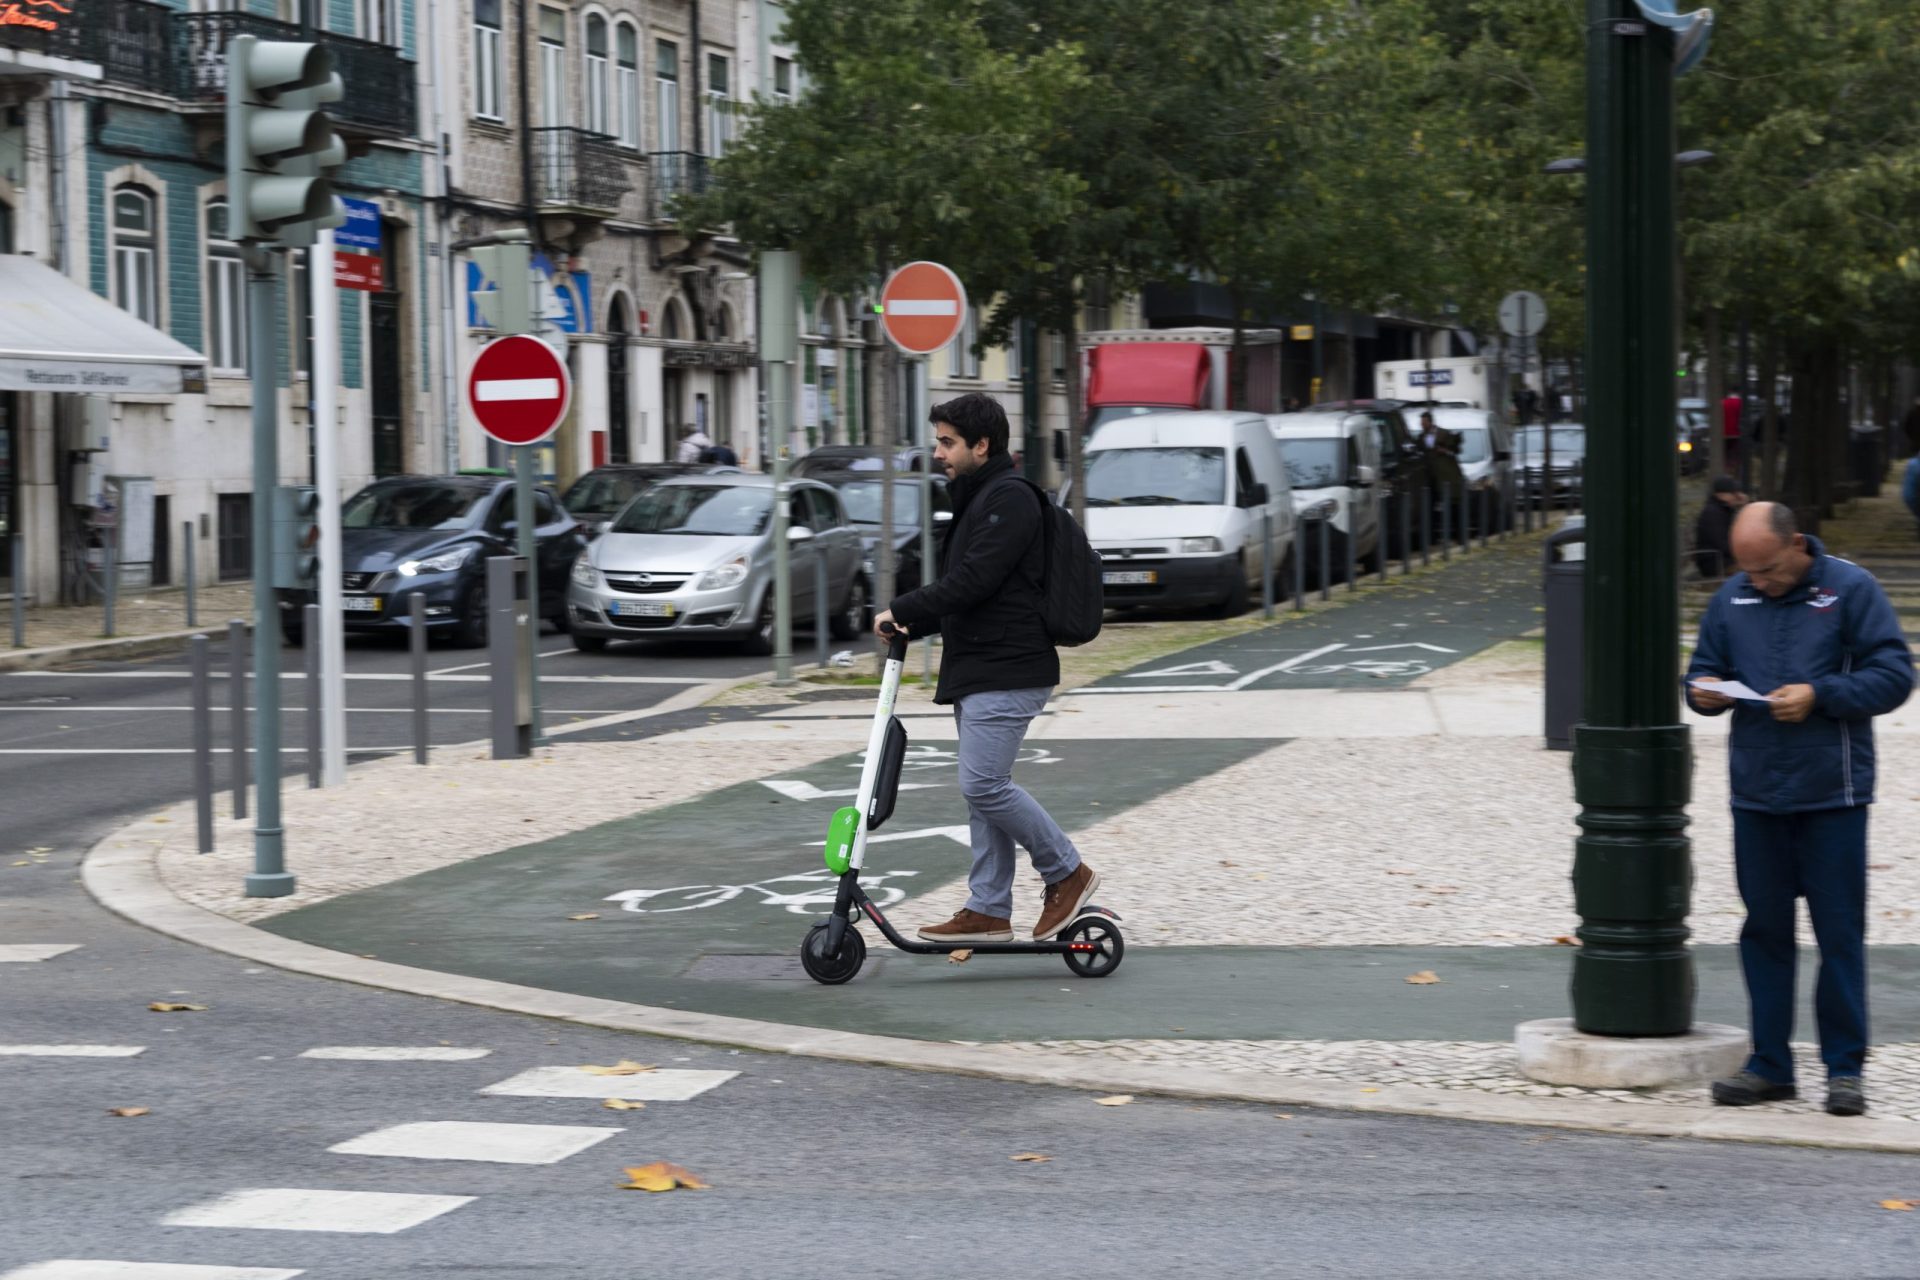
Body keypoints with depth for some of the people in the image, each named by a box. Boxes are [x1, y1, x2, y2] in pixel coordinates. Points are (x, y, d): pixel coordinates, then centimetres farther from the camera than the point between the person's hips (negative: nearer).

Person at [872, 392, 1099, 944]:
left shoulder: (1010, 499, -13)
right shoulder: (977, 498, 20)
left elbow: (973, 581, -21)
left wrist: (902, 610, -13)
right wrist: (913, 623, 9)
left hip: (1007, 671, -11)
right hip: (978, 670, 11)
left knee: (984, 784, -13)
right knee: (984, 789, 9)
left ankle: (1067, 873, -1)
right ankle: (988, 910, 12)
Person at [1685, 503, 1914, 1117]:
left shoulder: (1850, 589, -3)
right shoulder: (1730, 600, 10)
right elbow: (1704, 671, 18)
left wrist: (1820, 695, -16)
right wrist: (1705, 692, -6)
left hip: (1833, 793, -4)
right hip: (1756, 793, 4)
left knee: (1839, 932, -1)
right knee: (1764, 928, 7)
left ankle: (1844, 1067, 7)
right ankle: (1770, 1062, 14)